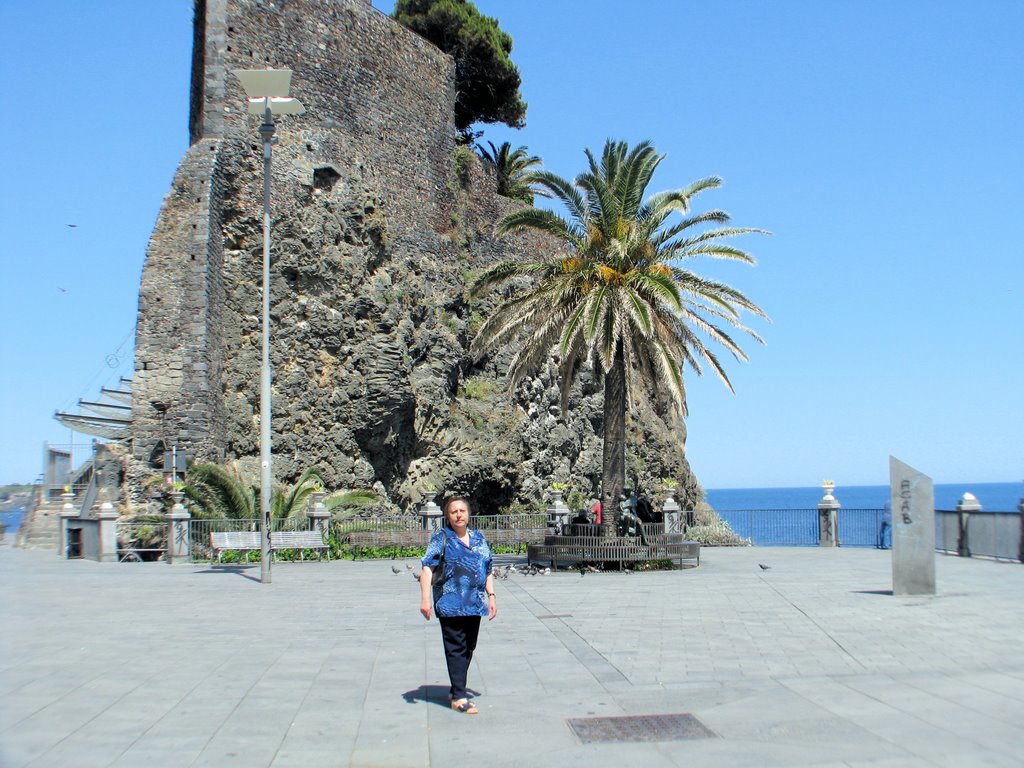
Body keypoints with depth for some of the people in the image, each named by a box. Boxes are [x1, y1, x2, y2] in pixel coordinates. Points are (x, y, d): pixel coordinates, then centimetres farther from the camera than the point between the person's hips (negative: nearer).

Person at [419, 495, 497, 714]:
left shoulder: (479, 538, 13)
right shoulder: (441, 538, -3)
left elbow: (488, 570, 19)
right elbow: (427, 568, -10)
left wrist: (491, 596, 12)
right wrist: (425, 598, -20)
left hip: (475, 604, 6)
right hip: (450, 604, -6)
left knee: (468, 649, 12)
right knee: (456, 649, -5)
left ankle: (456, 691, 24)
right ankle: (459, 697, 0)